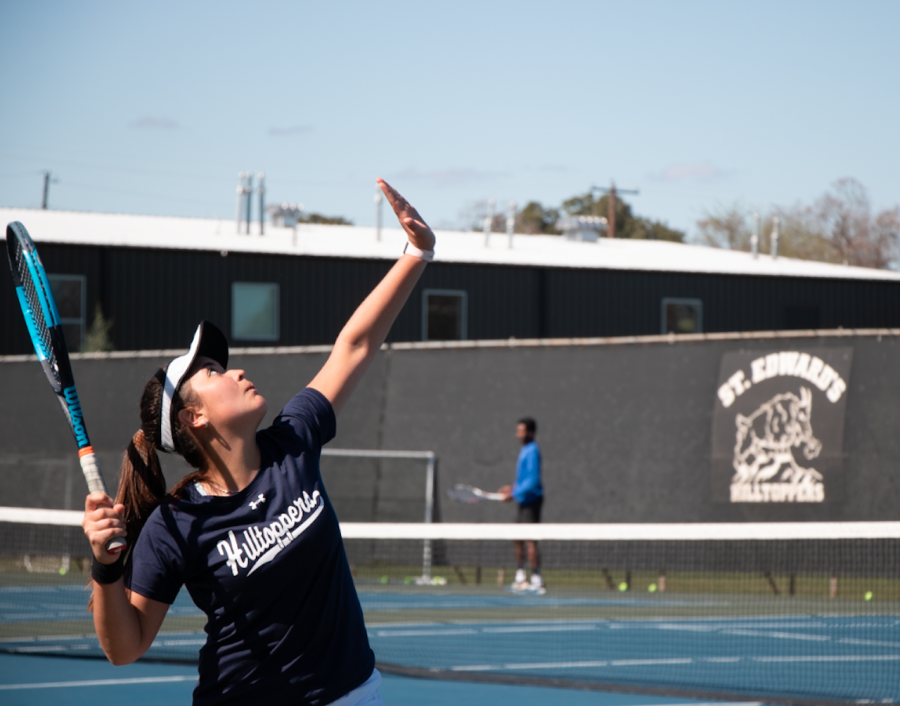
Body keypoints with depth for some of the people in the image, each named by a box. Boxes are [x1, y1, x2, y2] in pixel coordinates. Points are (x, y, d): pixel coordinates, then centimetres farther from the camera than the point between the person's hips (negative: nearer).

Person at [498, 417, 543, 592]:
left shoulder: (532, 451, -15)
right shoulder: (525, 450, 15)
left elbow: (533, 481, -22)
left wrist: (515, 493, -19)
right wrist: (514, 488, 13)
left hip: (531, 499, -10)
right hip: (524, 501, 10)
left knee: (530, 540, -11)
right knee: (517, 539, 14)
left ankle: (536, 580, -10)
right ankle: (520, 577, 21)